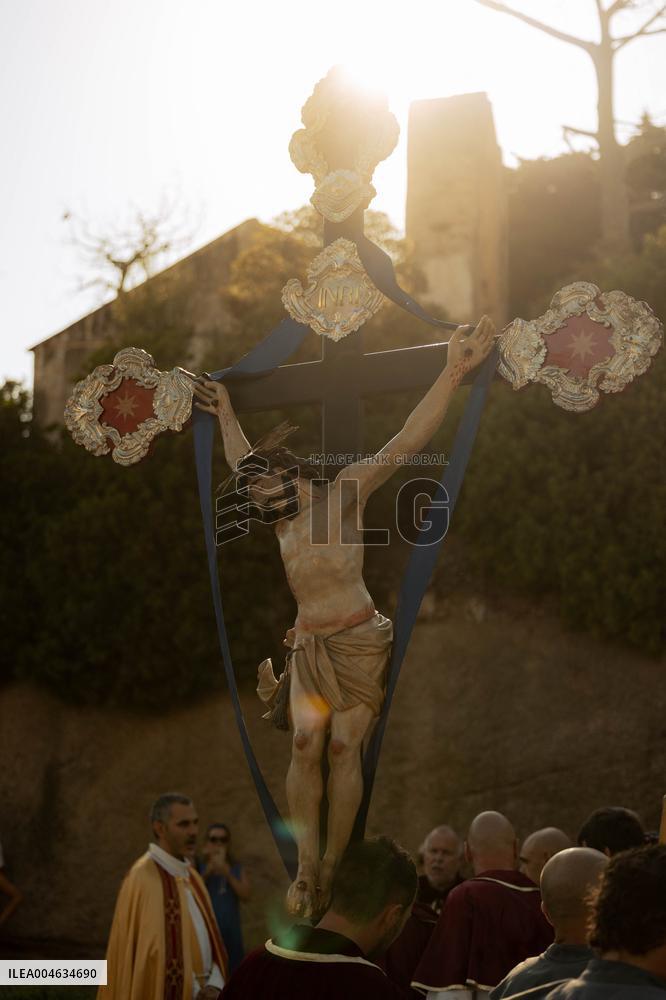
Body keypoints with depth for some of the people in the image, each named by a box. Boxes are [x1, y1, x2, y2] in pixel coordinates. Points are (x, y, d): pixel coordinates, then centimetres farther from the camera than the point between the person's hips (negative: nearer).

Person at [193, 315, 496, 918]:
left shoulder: (342, 494, -9)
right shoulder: (282, 513, 9)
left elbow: (406, 444, -19)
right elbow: (245, 462, 28)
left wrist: (453, 374, -28)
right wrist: (225, 413, 38)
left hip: (360, 643, -5)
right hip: (309, 647, 5)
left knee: (343, 748, -7)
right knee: (306, 747, -7)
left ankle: (331, 868, -1)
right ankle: (307, 868, -5)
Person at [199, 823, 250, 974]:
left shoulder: (237, 869, 12)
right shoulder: (199, 867, 4)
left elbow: (246, 895, -2)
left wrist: (228, 874, -14)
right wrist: (208, 872, -18)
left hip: (231, 932, 3)